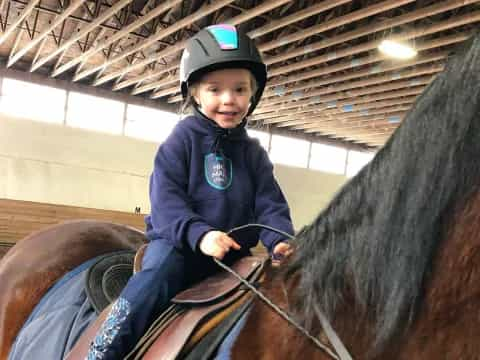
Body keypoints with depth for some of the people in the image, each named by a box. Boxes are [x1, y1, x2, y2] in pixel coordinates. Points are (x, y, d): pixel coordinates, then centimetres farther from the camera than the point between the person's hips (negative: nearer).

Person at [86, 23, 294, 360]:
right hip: (178, 243, -5)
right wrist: (199, 234, -30)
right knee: (157, 275, -32)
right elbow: (166, 200, -13)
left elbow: (270, 204, 4)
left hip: (234, 253, 5)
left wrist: (280, 239, -18)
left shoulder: (254, 153, 11)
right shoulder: (182, 140, -3)